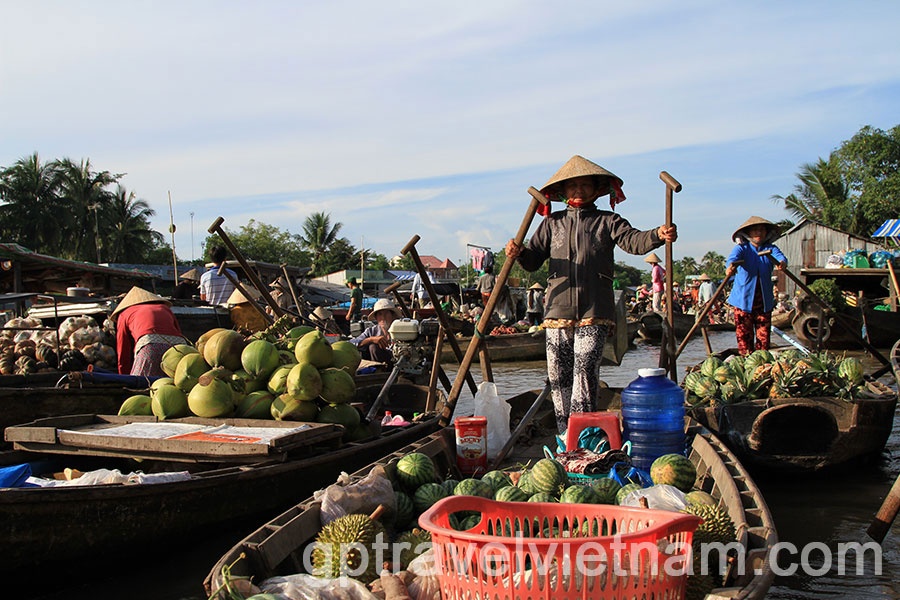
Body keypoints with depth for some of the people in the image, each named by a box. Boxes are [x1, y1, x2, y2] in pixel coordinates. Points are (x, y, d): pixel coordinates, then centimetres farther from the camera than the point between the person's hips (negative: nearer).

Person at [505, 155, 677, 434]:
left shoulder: (607, 221, 9)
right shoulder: (552, 223, 17)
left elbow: (633, 241, -8)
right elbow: (534, 259, 12)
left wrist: (658, 235, -29)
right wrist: (519, 253, -11)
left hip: (594, 311, -3)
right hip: (558, 309, 3)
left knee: (585, 369, -13)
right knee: (558, 374, 5)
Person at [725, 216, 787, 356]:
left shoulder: (770, 248, 6)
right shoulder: (741, 248, 0)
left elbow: (779, 256, -16)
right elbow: (733, 257, -22)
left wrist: (782, 262, -40)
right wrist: (730, 266, -46)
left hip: (765, 300, 2)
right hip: (743, 299, -2)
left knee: (764, 335, 4)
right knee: (744, 335, -2)